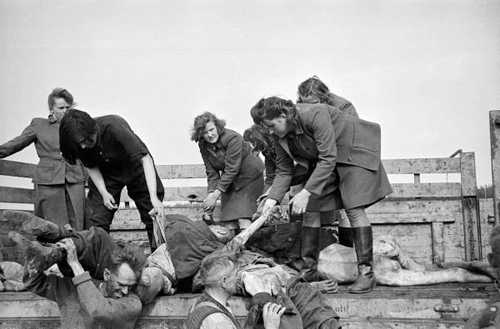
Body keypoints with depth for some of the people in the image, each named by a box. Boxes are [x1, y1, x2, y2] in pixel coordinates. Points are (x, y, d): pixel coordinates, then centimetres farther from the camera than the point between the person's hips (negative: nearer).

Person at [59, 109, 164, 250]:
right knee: (95, 220, -8)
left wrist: (154, 197, -47)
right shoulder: (80, 144, -22)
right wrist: (104, 193, -19)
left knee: (154, 215, -6)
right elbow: (91, 167, -4)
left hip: (134, 167, -3)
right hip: (106, 174, 3)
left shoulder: (114, 127, -37)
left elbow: (145, 158, -39)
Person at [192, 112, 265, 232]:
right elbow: (211, 172, -6)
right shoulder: (203, 145, -6)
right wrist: (211, 193, -20)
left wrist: (217, 193, -30)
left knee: (243, 218, -18)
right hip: (230, 181, 6)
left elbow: (231, 169, -28)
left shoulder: (232, 138, -26)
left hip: (249, 175, -6)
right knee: (230, 222, -1)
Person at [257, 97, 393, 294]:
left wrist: (306, 192, -36)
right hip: (321, 162, 7)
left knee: (354, 209, -17)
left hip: (353, 152, -7)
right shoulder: (281, 136, -9)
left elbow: (328, 159, -33)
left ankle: (366, 272, -12)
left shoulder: (315, 115, -32)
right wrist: (273, 198, -17)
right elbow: (284, 171, -2)